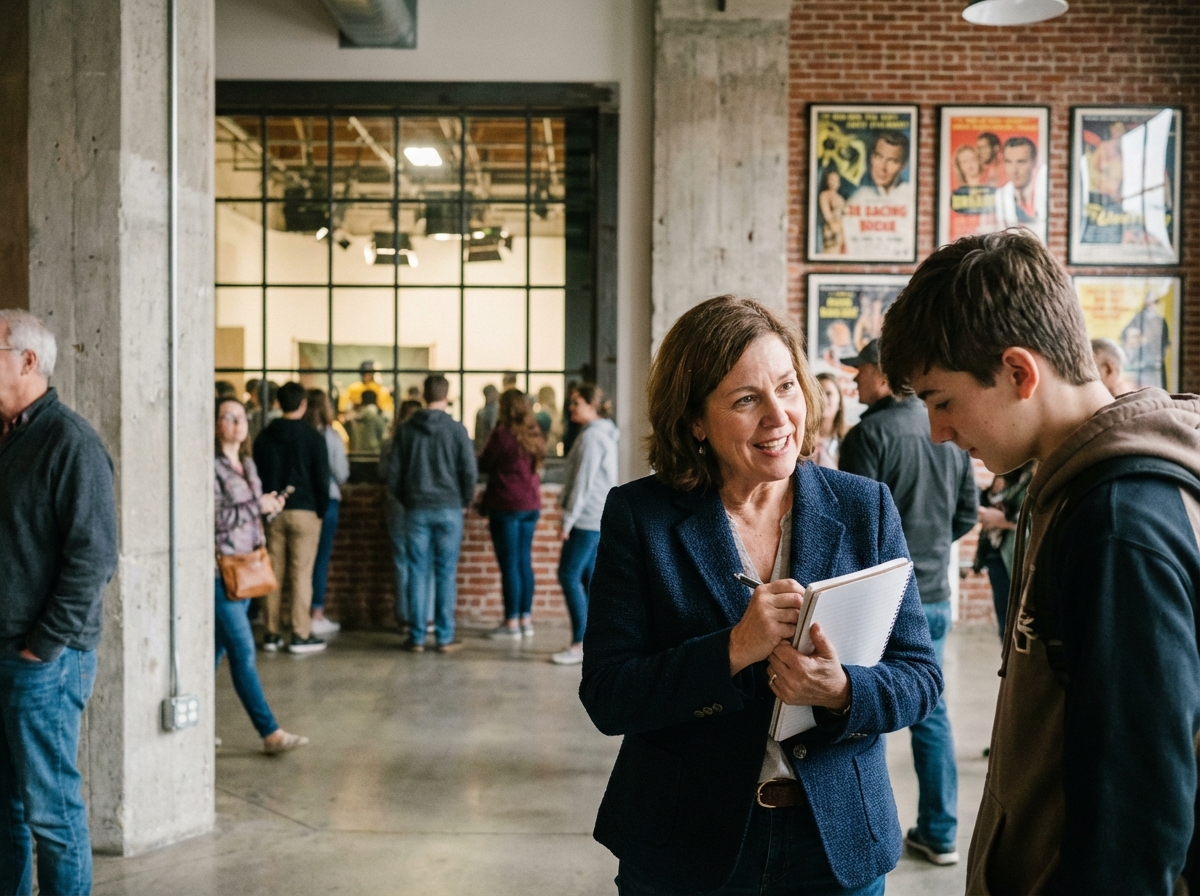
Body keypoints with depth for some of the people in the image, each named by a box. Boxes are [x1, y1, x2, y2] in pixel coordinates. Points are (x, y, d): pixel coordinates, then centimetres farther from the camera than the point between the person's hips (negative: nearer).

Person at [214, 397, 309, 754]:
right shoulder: (211, 466, -12)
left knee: (218, 648, 14)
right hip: (220, 569, -8)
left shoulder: (247, 464, 14)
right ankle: (270, 733, -5)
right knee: (243, 651, -7)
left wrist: (269, 505, 5)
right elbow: (212, 517, -19)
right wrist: (258, 505, -15)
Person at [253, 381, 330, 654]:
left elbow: (257, 477, 11)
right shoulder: (313, 437, -5)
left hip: (273, 512, 4)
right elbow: (321, 479, -6)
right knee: (301, 573, -2)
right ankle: (301, 634, -1)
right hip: (304, 512, -4)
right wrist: (321, 510, 4)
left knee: (273, 572, 7)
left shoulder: (264, 437, 8)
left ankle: (272, 633, 11)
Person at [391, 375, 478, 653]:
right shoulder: (456, 429, -5)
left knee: (417, 573, 5)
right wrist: (465, 501, 10)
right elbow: (470, 471, -5)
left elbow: (395, 471, 5)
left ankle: (416, 637, 7)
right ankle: (444, 637, 5)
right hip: (449, 510, -2)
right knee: (446, 574, 2)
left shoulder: (406, 429, 3)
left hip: (416, 509, 2)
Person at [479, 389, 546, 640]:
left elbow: (483, 465, -5)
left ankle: (512, 622, 2)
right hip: (531, 505, 7)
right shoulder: (535, 436, 8)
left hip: (506, 505, -7)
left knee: (509, 564, -2)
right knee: (524, 562, 12)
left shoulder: (503, 434, -13)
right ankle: (526, 619, 16)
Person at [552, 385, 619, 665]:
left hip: (587, 517, -10)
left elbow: (583, 482, -18)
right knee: (587, 577, 11)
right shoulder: (604, 433, 16)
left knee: (569, 575, -8)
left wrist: (568, 519, -15)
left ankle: (580, 644, -7)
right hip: (600, 516, 10)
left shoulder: (592, 436, -14)